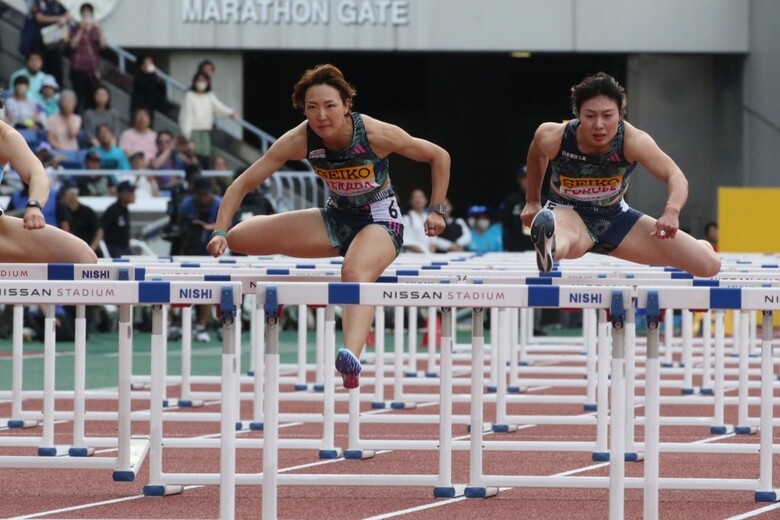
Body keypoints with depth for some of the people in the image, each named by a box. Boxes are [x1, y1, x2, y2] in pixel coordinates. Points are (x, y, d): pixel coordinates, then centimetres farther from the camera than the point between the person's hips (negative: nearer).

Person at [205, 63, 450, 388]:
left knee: (355, 273, -43)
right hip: (337, 218, 5)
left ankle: (352, 356, -66)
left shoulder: (376, 134, -24)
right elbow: (243, 184, -14)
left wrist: (436, 210, -10)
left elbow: (439, 157, -9)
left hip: (380, 221, -5)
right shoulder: (299, 140, -18)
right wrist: (220, 232, -27)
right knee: (240, 237, -8)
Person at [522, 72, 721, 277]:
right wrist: (532, 201, 13)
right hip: (568, 213, -3)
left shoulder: (633, 141, -25)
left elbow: (676, 177, -34)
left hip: (615, 216, 3)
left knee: (709, 265, -1)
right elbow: (537, 154, 4)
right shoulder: (553, 138, -22)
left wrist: (671, 212, -54)